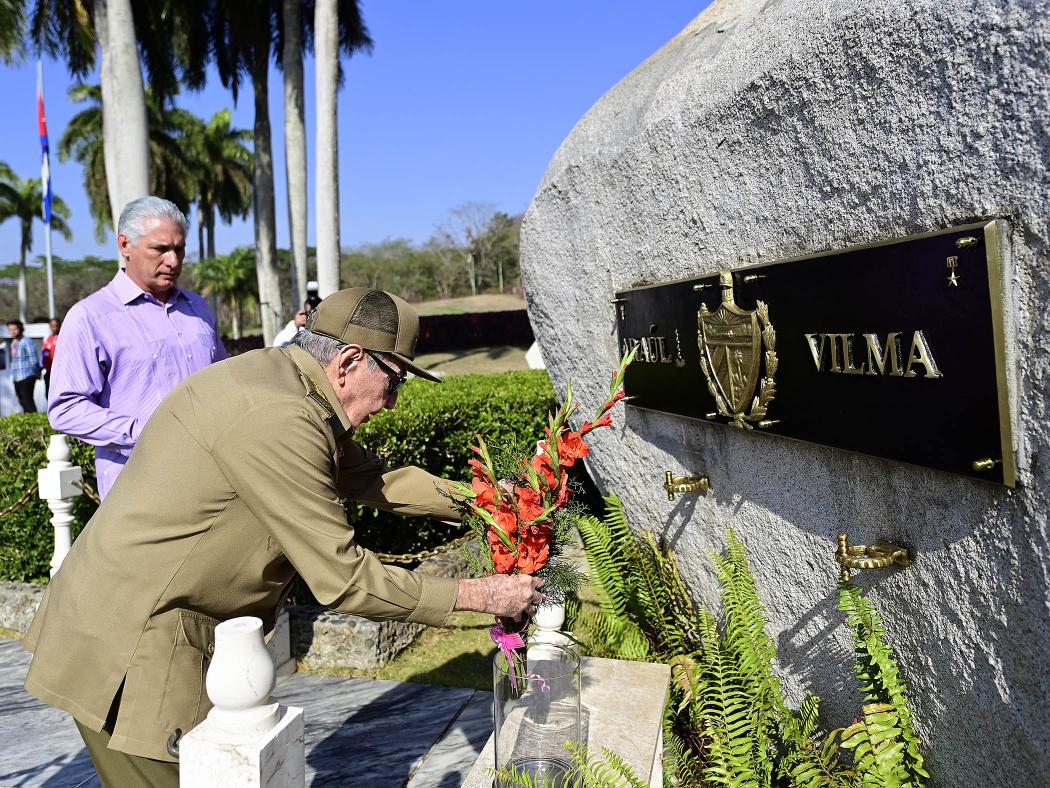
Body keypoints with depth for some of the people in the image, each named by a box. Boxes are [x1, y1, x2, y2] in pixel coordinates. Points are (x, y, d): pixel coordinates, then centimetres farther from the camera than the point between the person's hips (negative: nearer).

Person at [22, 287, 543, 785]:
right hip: (131, 649, -10)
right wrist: (476, 596, -14)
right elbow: (343, 581, -23)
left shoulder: (278, 375, 4)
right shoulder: (280, 421, -27)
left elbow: (368, 475, 14)